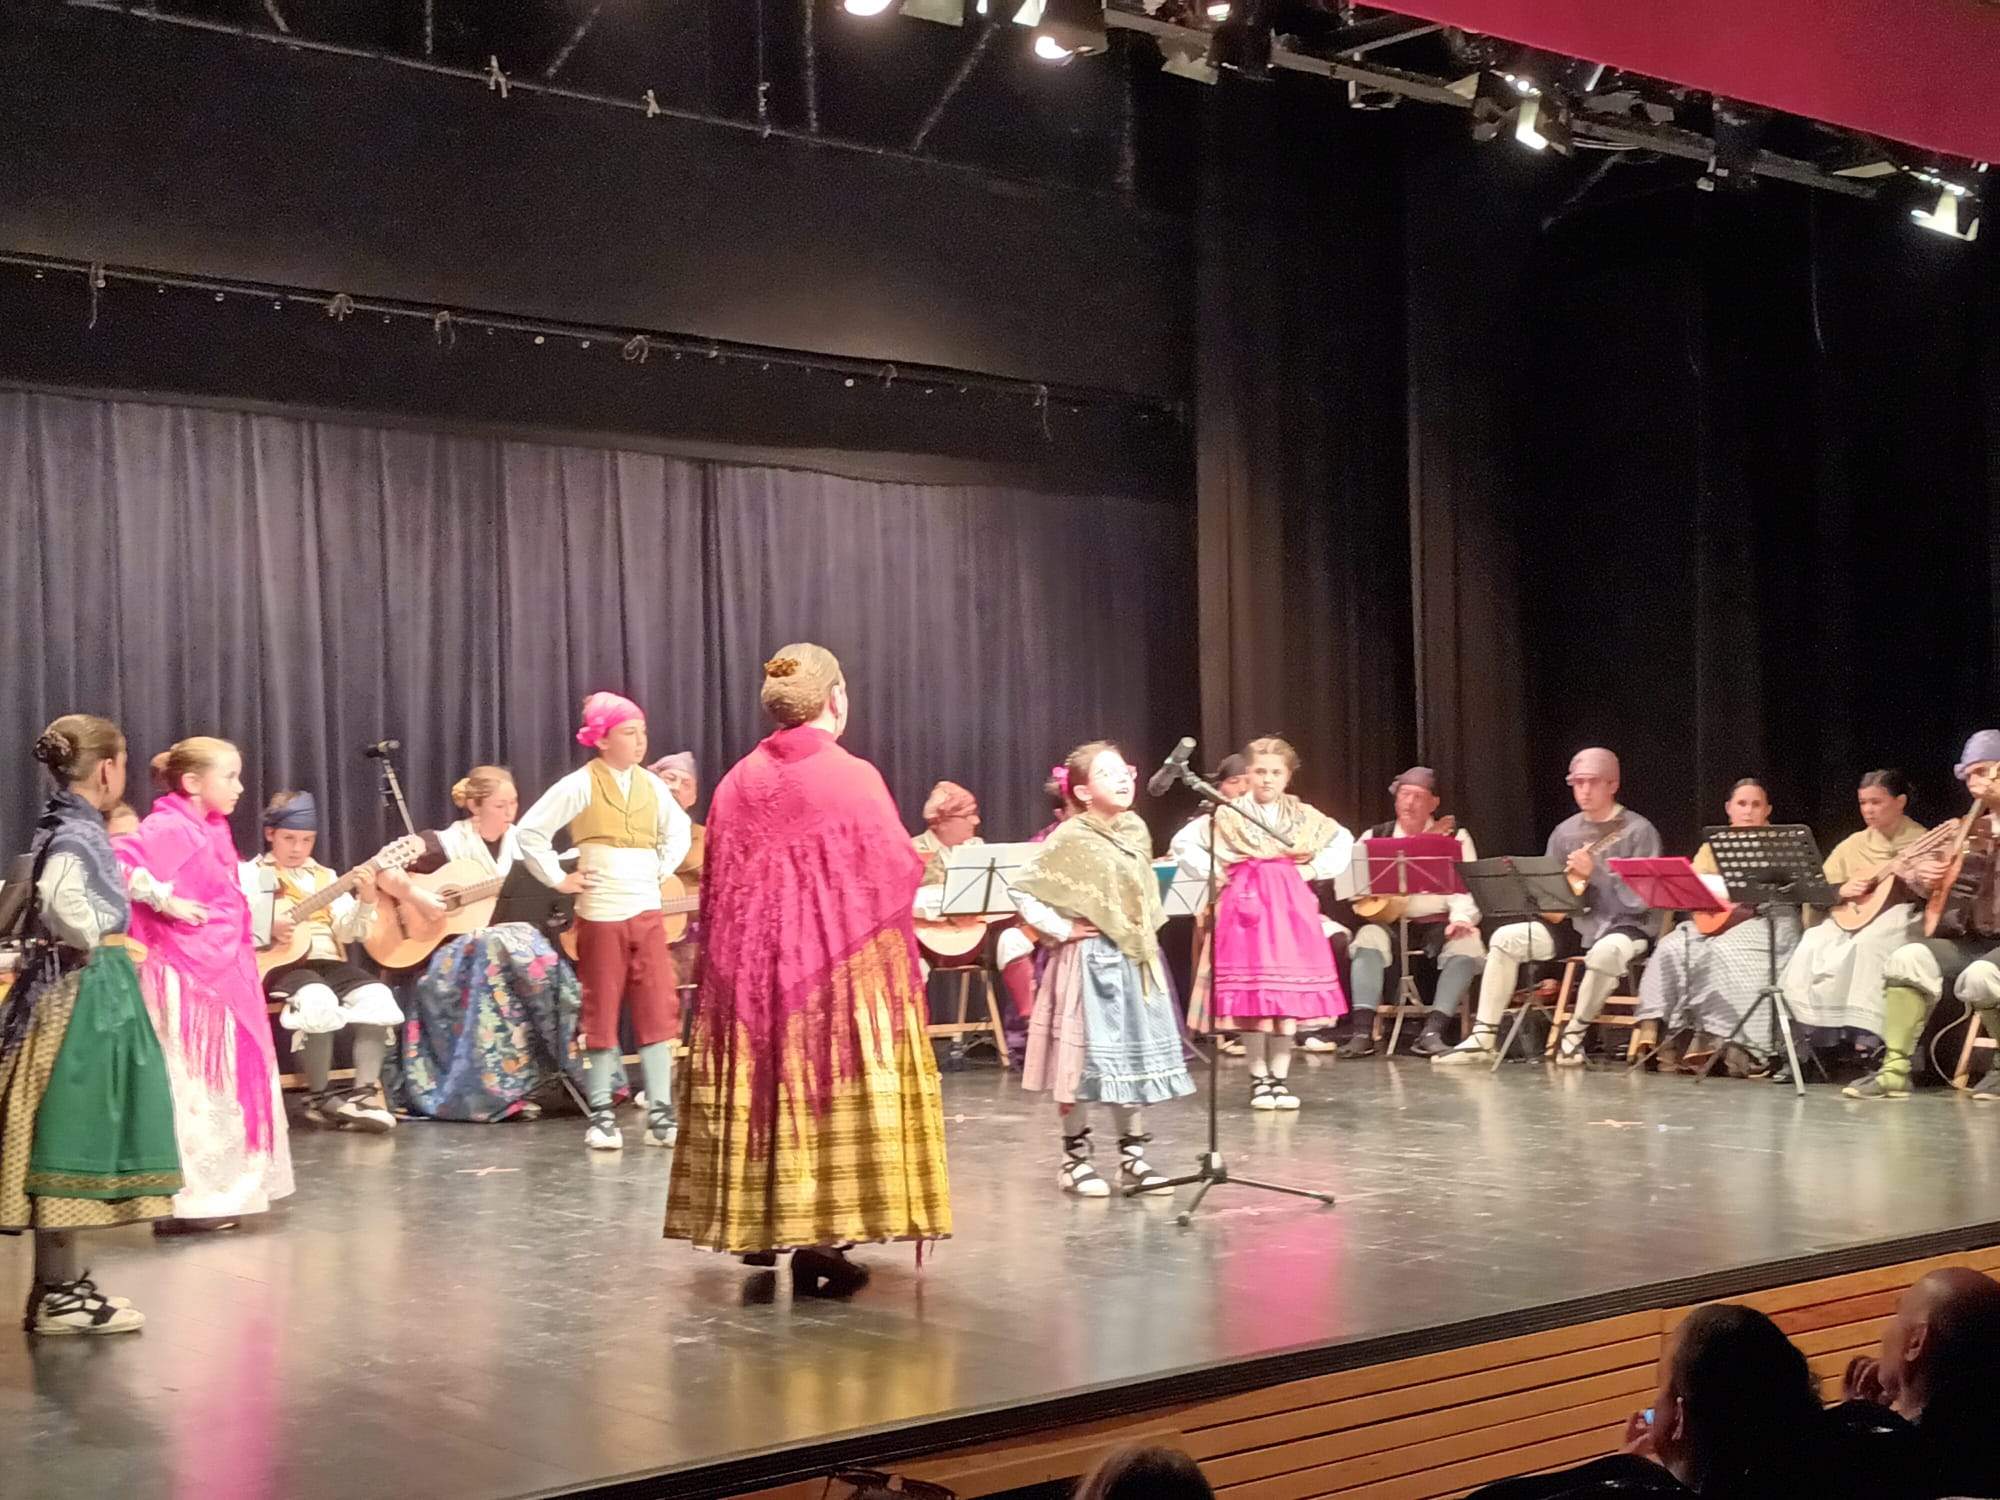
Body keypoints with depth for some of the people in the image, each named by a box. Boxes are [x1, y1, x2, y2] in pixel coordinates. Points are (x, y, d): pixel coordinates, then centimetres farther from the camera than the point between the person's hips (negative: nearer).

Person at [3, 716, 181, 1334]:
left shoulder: (70, 826, 13)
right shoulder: (77, 832, -16)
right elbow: (61, 897, -36)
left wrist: (164, 898, 39)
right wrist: (91, 939, -20)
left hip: (86, 990, 10)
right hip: (83, 993, -10)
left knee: (77, 1137, 14)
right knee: (71, 1136, -5)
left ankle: (62, 1281, 22)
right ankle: (57, 1295, 1)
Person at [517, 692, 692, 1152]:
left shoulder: (652, 785, 8)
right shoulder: (580, 785, -7)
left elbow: (679, 829, 25)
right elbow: (529, 832, -6)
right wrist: (559, 879, -6)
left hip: (647, 911, 4)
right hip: (601, 914, -4)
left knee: (659, 1011, -1)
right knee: (602, 1014, 3)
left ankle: (659, 1114, 3)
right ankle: (601, 1116, 11)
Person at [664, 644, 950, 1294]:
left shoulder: (739, 782, 3)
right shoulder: (853, 777, -12)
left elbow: (721, 885, 8)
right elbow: (897, 874, -8)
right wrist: (920, 862, 12)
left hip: (752, 969, 5)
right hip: (843, 967, -5)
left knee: (765, 1086, 13)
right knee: (837, 1092, 0)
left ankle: (758, 1229, 18)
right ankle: (821, 1236, -3)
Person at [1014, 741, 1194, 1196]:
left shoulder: (1136, 830, 8)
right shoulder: (1071, 839, -12)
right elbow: (1022, 890, -14)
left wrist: (1147, 929, 10)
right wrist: (1059, 929, -14)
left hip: (1136, 958, 6)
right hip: (1089, 961, -6)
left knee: (1137, 1056, 9)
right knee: (1087, 1058, 0)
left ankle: (1132, 1155, 18)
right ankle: (1076, 1156, 12)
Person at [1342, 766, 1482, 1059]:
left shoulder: (1455, 837, 9)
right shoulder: (1375, 837, 14)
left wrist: (1461, 919, -23)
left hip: (1440, 925, 0)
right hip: (1390, 923, 1)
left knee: (1467, 946, -31)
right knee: (1369, 938, -31)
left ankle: (1432, 1033, -32)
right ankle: (1362, 1032, -34)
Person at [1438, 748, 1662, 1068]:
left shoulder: (1639, 831, -9)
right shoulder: (1565, 831, 9)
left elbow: (1642, 898, -17)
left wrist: (1595, 871, -26)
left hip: (1626, 925, -6)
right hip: (1576, 923, 6)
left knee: (1605, 953, -40)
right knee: (1506, 939, -10)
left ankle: (1573, 1036, -16)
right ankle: (1484, 1038, -9)